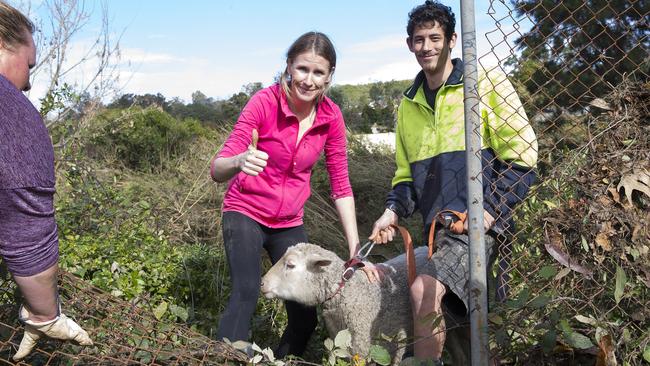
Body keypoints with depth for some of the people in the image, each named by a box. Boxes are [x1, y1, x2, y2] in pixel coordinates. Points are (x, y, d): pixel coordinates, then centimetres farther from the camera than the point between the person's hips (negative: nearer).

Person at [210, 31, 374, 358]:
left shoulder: (331, 116, -7)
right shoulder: (265, 102, -19)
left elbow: (341, 186, -2)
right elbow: (217, 169, -23)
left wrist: (355, 249, -6)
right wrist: (240, 161, -47)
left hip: (290, 223, 4)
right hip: (245, 213, -4)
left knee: (306, 317, 4)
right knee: (246, 293, -26)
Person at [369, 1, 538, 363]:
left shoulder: (485, 82, -3)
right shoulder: (409, 103, 15)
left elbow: (522, 157, -6)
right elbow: (407, 173, 20)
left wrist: (489, 211, -15)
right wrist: (394, 210, 2)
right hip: (438, 229, 6)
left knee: (424, 291, -24)